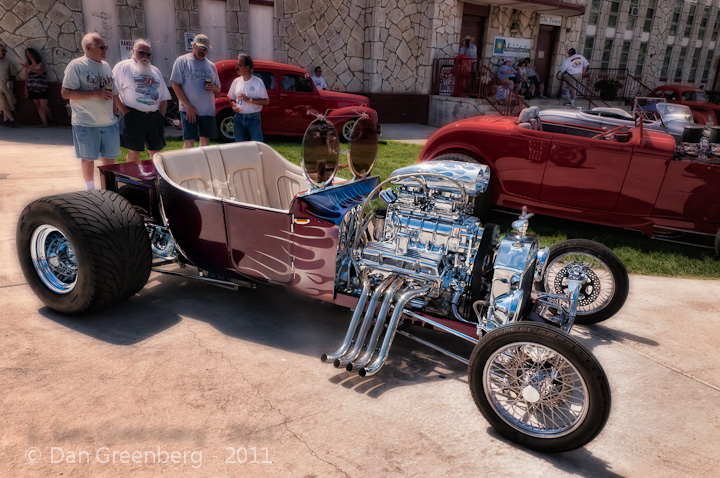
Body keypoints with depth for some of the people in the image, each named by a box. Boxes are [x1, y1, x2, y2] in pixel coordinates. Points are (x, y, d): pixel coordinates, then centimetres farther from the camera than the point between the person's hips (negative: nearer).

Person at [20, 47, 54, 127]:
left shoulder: (41, 63, 2)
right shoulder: (28, 66, 12)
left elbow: (41, 71, -20)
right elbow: (26, 78, 10)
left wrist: (29, 68, -31)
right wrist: (26, 90, 3)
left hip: (42, 89, -4)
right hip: (32, 90, 4)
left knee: (43, 107, -9)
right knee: (38, 107, 0)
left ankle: (51, 118, 18)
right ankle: (44, 123, 1)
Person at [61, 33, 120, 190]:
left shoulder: (106, 66, 13)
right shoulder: (76, 65, -6)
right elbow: (66, 93, -13)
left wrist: (115, 115, 15)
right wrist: (96, 93, -18)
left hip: (109, 122, 5)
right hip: (86, 123, -5)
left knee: (109, 157, 8)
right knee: (88, 158, 4)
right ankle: (90, 190, 16)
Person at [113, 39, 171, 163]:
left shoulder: (155, 71, 21)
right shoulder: (123, 66, 3)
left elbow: (164, 97, 20)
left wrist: (161, 116, 8)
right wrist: (124, 111, -12)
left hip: (154, 116, 5)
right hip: (134, 116, -5)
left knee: (156, 152, 7)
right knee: (134, 152, -4)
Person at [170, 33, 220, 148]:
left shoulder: (211, 65, 16)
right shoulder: (182, 61, 1)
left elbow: (218, 90, 21)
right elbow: (176, 85, -5)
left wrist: (213, 87, -5)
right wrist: (187, 105, -14)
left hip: (208, 110, 5)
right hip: (189, 110, -5)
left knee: (205, 140, 7)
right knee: (189, 141, -7)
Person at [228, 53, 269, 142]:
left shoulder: (258, 82, -5)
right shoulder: (236, 81, 8)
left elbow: (266, 101, -9)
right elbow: (231, 99, 17)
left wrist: (249, 100, -18)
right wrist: (233, 105, -7)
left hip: (253, 118, -4)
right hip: (239, 118, 4)